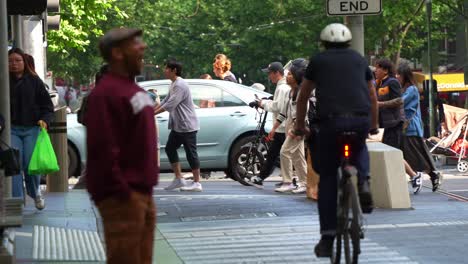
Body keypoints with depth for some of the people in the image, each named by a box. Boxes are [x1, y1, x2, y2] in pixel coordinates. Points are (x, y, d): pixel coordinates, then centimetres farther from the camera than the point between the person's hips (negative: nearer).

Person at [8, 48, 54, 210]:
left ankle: (35, 193, 26)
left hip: (32, 129, 0)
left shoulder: (34, 81, 6)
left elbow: (47, 105, 8)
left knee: (30, 165, -4)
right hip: (12, 129, 0)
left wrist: (44, 120, -9)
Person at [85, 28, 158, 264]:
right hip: (123, 198, -10)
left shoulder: (135, 91, 17)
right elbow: (103, 149, -22)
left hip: (142, 193, 10)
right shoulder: (106, 93, -15)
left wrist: (145, 189, 19)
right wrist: (121, 192, -23)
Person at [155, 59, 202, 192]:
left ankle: (197, 183, -1)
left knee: (191, 152, -6)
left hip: (187, 125, -10)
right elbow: (165, 101, 18)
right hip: (177, 126, 10)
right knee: (170, 148, 11)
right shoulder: (173, 85, 13)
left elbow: (169, 105, -23)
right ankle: (179, 179, 16)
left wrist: (152, 113, -18)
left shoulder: (180, 85, -19)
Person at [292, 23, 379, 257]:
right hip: (361, 119, 2)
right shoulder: (359, 59, 24)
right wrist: (374, 125, 45)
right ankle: (362, 183, 7)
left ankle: (328, 237, 3)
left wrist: (299, 126, 36)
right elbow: (372, 96, 32)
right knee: (359, 149, 36)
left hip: (331, 120, -2)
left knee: (327, 179, 8)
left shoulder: (318, 60, 18)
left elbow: (302, 97, 23)